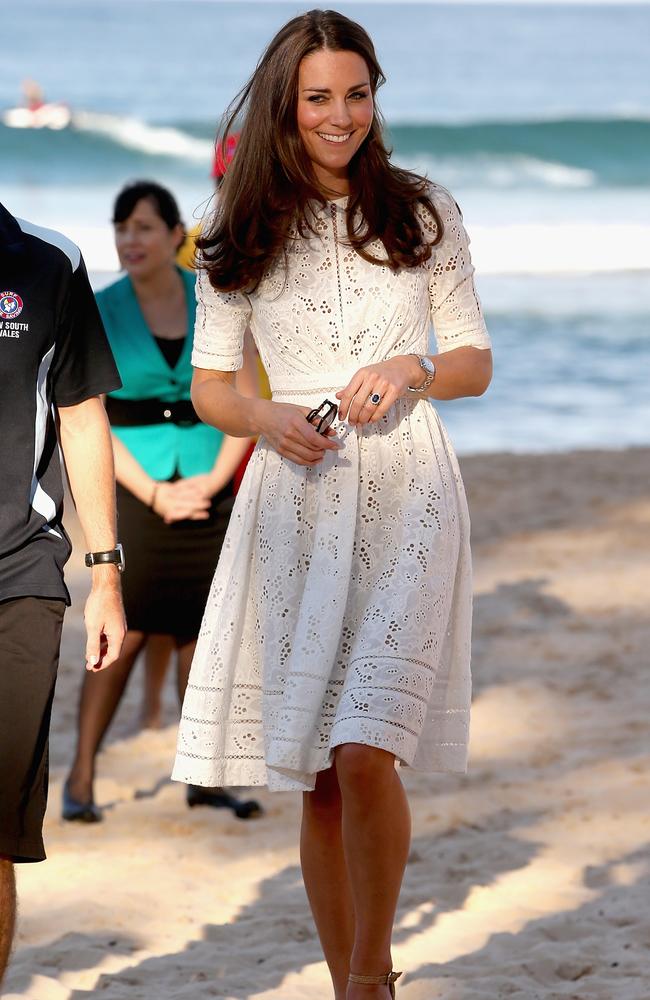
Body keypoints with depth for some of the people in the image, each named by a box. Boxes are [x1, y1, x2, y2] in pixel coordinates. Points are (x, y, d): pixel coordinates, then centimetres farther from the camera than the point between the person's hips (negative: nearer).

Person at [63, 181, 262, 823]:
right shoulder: (98, 313, -3)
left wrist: (213, 481, -10)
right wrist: (156, 494, -13)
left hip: (205, 487, 2)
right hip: (133, 488, -2)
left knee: (200, 632, 4)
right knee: (127, 634, -10)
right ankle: (80, 780, -4)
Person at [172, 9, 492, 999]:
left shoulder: (423, 213, 6)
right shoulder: (244, 238, 8)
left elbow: (477, 360, 12)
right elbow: (208, 385, 12)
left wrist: (413, 369, -9)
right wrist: (265, 418, -9)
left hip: (405, 487, -2)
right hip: (296, 503, 2)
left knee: (363, 752, -18)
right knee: (314, 776, 6)